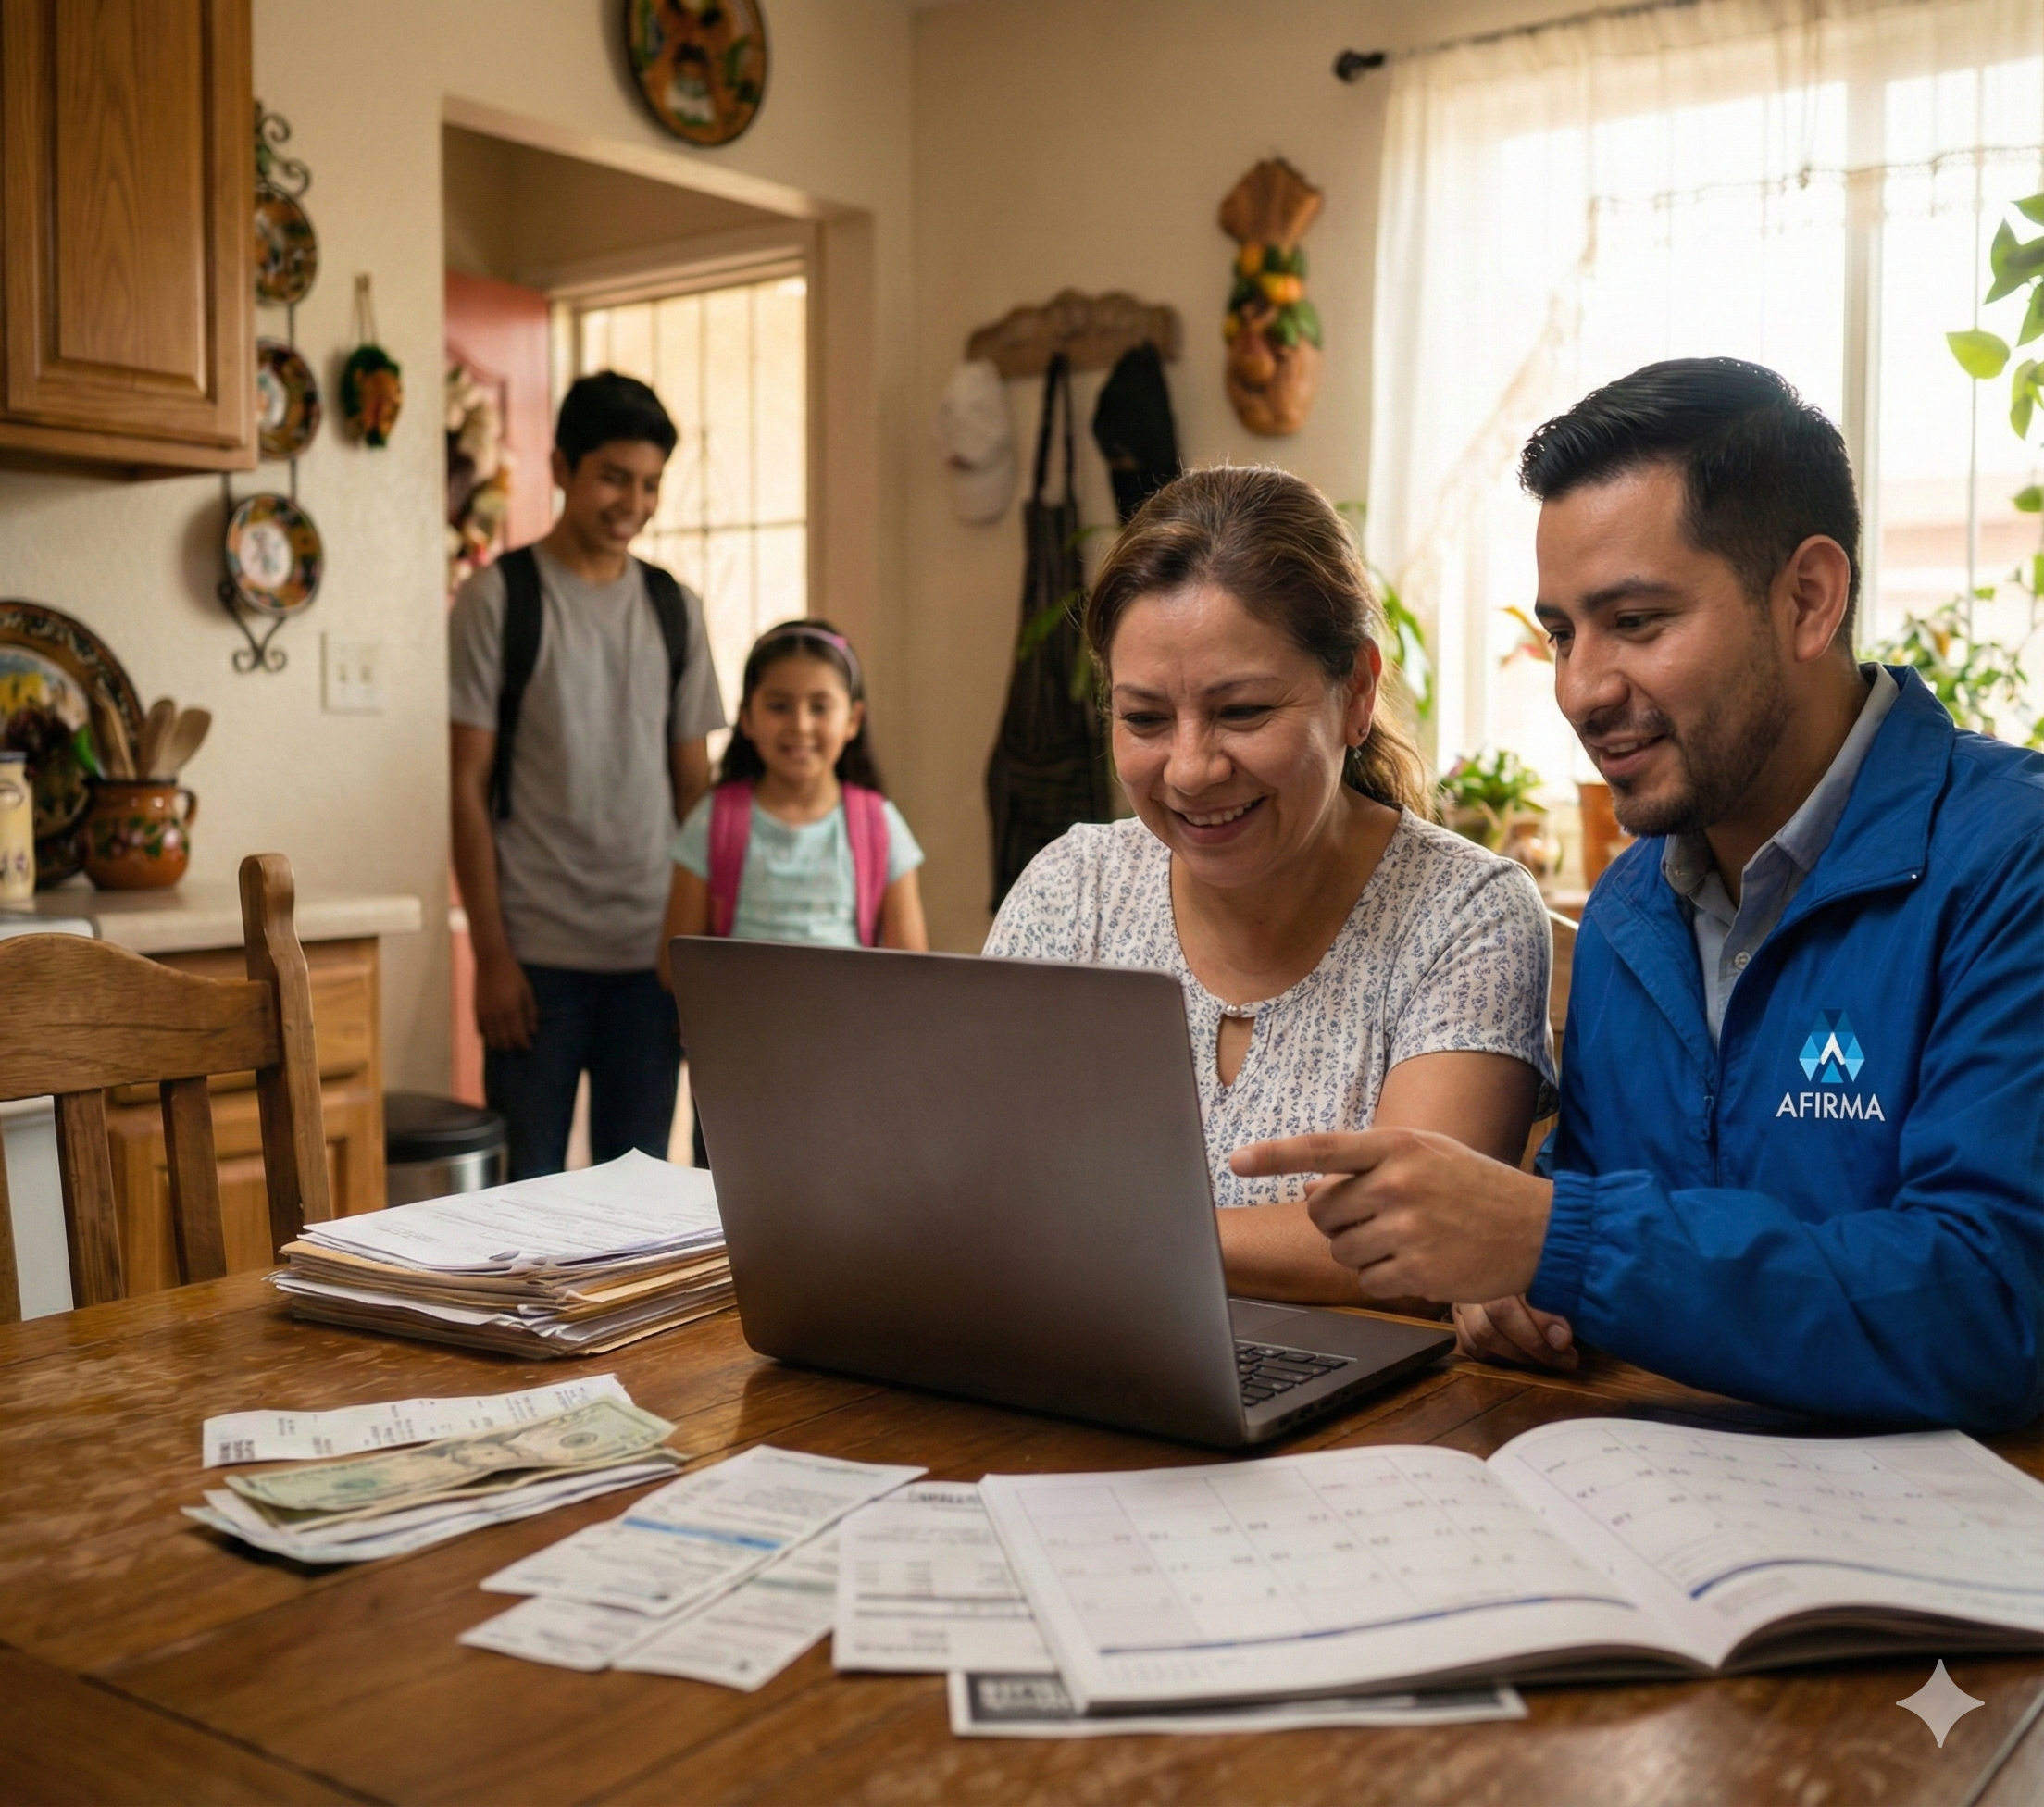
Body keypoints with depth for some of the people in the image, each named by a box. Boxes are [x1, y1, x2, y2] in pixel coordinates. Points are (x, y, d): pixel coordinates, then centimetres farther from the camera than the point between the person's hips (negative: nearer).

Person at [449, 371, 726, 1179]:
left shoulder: (674, 608, 10)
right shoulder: (498, 598, -2)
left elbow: (693, 782, 12)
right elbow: (468, 786, -3)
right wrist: (491, 953, -9)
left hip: (653, 950, 3)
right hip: (538, 950, -3)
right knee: (527, 1179, 4)